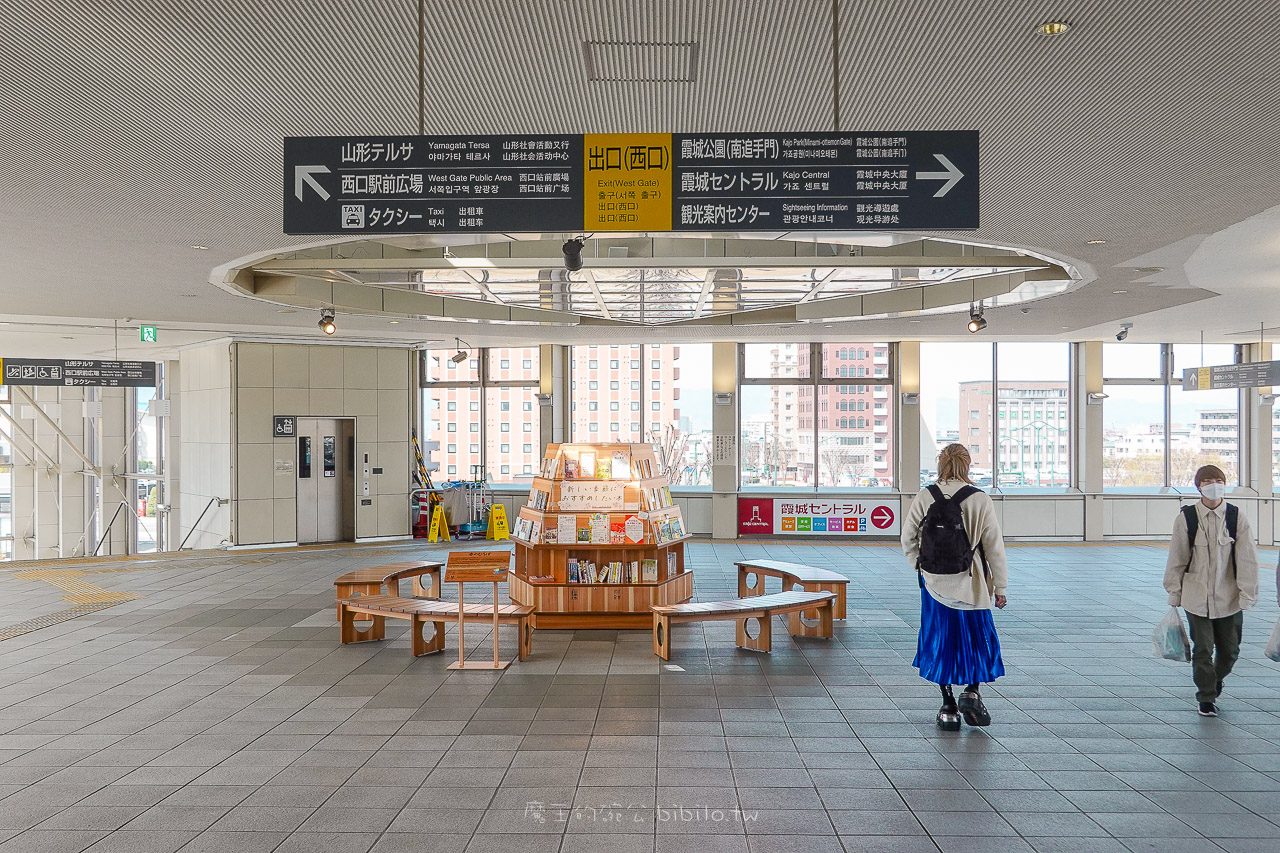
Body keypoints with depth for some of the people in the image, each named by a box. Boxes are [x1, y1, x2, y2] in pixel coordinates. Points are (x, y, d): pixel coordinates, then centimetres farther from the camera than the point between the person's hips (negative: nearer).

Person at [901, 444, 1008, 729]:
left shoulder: (925, 497, -5)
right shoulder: (979, 500, -9)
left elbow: (908, 539, 1)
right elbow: (994, 547, -6)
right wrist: (1001, 587, 2)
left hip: (934, 584, 2)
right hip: (970, 585, -2)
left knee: (940, 642, 11)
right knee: (978, 640, 17)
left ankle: (948, 707, 15)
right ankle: (971, 693, 3)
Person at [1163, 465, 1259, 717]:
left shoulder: (1237, 518, -4)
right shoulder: (1186, 518, -5)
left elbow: (1247, 559, -4)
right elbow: (1177, 558, 2)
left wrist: (1247, 594, -7)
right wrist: (1174, 593, 4)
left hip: (1229, 598, 1)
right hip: (1196, 597, -1)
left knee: (1230, 650, 13)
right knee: (1202, 650, 2)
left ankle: (1216, 679, 43)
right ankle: (1206, 698, 18)